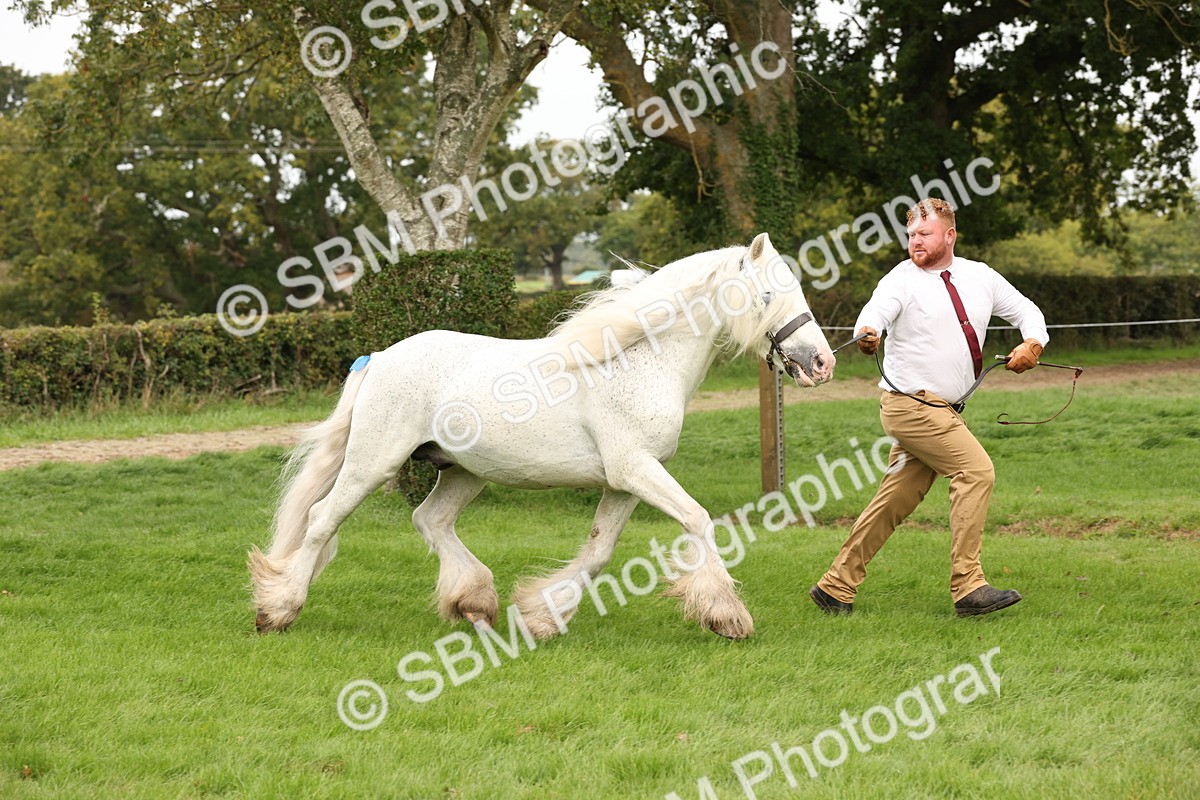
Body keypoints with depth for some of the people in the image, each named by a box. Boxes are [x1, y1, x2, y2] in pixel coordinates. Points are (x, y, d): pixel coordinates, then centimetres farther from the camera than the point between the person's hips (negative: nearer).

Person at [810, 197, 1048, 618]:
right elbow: (876, 312, -27)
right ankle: (968, 588, -17)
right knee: (976, 471, -17)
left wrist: (1033, 344, -1)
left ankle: (836, 587, 13)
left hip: (945, 410, 6)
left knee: (896, 499, 6)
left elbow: (1026, 311, 20)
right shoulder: (903, 279, -7)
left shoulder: (980, 277, 11)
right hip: (911, 405, -6)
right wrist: (867, 334, -50)